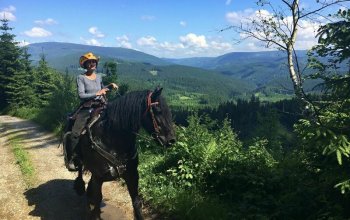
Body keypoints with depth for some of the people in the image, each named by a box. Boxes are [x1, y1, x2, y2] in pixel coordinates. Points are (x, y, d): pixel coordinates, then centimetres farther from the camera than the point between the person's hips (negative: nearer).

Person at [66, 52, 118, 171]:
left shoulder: (99, 77, 15)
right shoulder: (81, 78, 0)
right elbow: (81, 95, -12)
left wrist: (110, 86, 17)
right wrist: (97, 93, -18)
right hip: (86, 109, -4)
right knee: (75, 133, -18)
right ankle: (73, 158, -6)